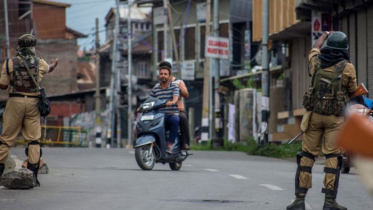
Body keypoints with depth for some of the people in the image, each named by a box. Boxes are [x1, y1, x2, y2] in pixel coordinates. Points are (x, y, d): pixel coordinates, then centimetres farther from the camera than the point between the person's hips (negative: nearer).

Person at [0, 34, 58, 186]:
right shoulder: (40, 63, 3)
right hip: (33, 101, 1)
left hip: (15, 101, -1)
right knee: (34, 139, 4)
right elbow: (49, 68, 28)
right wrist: (54, 64, 51)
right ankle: (33, 176, -1)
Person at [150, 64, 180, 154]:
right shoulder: (155, 89, 15)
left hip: (172, 114, -2)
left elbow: (176, 98, -14)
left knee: (175, 120, -39)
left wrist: (172, 102, -38)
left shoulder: (174, 87, 5)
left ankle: (170, 144, -35)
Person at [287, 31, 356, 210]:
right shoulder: (347, 68, -7)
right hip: (335, 117, -3)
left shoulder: (317, 62, 3)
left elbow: (314, 49, 27)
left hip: (314, 114, 3)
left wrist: (324, 36, 45)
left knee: (307, 155, 7)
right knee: (333, 157, -1)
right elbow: (352, 92, 6)